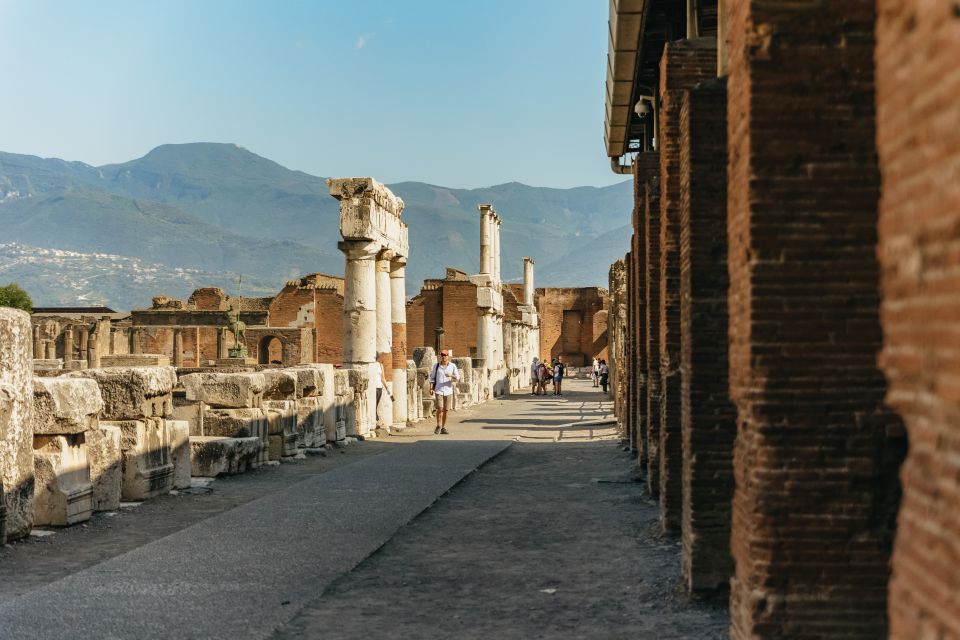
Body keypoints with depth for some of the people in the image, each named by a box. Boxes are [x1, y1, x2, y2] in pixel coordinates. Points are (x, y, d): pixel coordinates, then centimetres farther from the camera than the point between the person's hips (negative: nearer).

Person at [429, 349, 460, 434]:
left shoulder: (453, 366, 2)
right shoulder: (436, 366, 2)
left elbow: (457, 378, -3)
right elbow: (432, 377, 6)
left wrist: (451, 375, -23)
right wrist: (431, 388, -4)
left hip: (448, 390, 1)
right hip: (438, 390, -1)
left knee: (445, 410, 5)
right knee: (440, 409, -12)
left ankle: (443, 428, 15)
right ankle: (438, 426, 5)